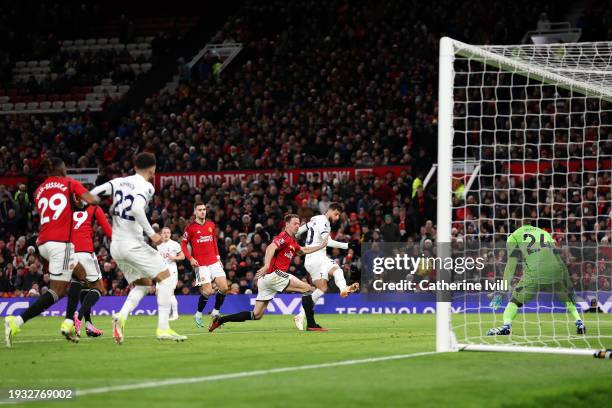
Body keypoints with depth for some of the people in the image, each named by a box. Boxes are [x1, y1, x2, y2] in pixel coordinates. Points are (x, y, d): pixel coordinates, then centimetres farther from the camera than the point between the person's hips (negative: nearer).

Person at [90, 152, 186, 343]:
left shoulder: (119, 182, 9)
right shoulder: (146, 187, -10)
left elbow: (96, 192, -4)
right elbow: (137, 209, -26)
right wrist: (152, 233, -20)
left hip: (116, 246, 7)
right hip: (133, 244, -7)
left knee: (143, 283, 20)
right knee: (165, 277, 4)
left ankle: (122, 316, -6)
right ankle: (163, 328, -5)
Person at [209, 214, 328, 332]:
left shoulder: (293, 241, 22)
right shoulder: (284, 237, -8)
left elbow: (303, 250, 39)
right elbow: (271, 248, -25)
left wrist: (321, 246, 33)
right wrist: (266, 266, -39)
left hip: (266, 278, 10)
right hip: (274, 273, -10)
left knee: (256, 315, 7)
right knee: (307, 288, -9)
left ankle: (220, 320, 6)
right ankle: (311, 324, -11)